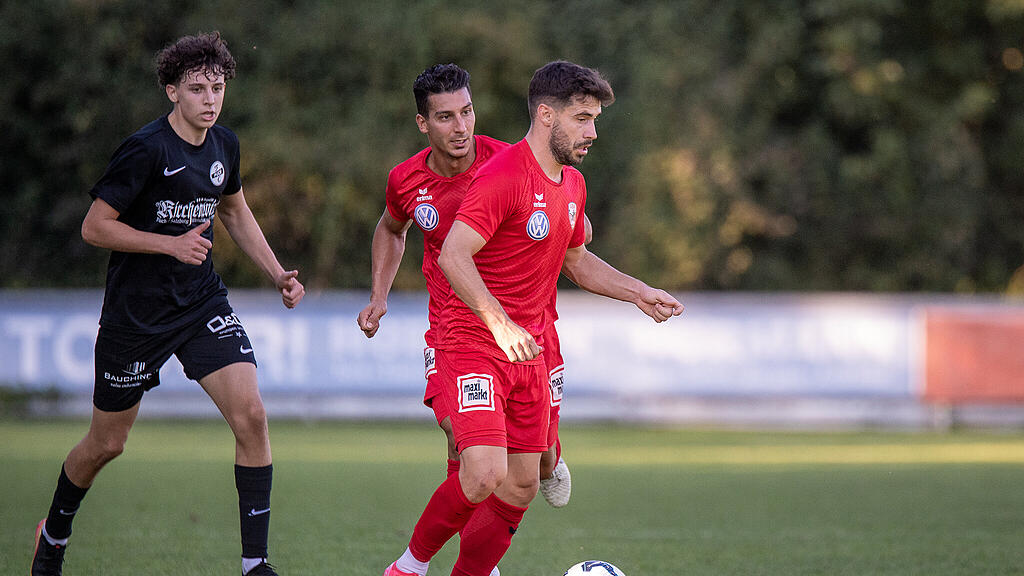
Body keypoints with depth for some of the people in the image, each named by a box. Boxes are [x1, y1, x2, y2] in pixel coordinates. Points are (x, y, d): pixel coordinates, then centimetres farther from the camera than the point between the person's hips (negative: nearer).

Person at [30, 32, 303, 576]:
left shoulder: (224, 145, 2)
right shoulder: (145, 149, -19)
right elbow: (94, 226, -16)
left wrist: (278, 273, 11)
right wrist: (171, 244, -23)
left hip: (202, 303, 5)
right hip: (134, 315, -5)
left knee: (250, 416, -15)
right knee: (106, 444, 9)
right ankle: (54, 530, 39)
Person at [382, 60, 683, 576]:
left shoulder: (572, 185, 13)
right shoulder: (502, 176, -16)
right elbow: (453, 256, -24)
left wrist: (639, 294, 18)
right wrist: (499, 324, -32)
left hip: (528, 355, 9)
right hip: (472, 345, -9)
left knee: (520, 488, 6)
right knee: (486, 474, -21)